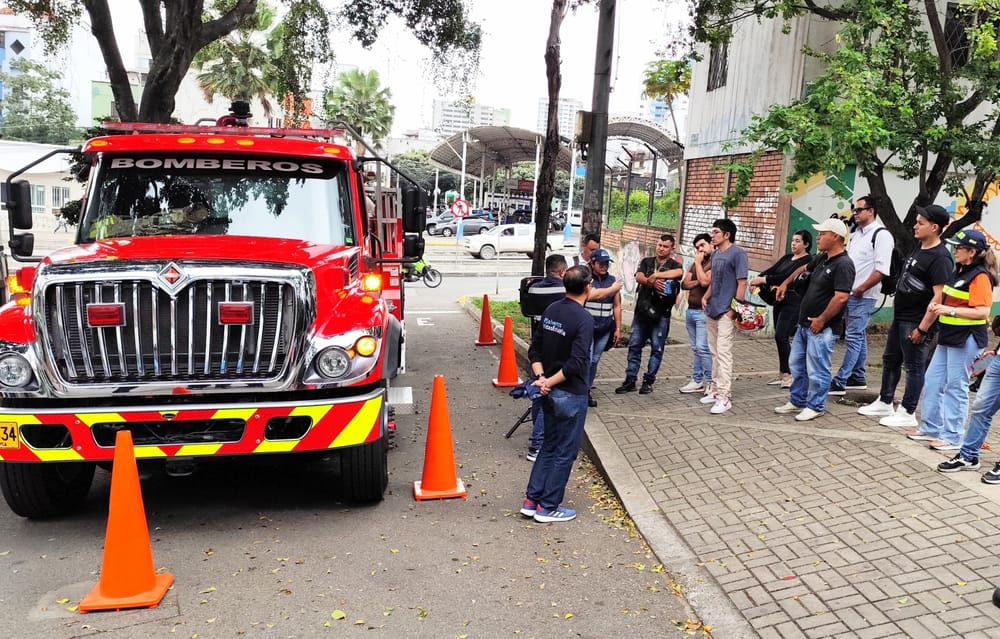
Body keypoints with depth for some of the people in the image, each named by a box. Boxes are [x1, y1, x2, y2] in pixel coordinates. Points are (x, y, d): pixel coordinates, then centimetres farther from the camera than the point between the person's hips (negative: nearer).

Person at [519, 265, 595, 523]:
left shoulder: (551, 310, 4)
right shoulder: (584, 319, -19)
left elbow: (535, 349, 6)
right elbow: (576, 363, -26)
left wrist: (541, 377, -4)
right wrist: (549, 382, -16)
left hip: (550, 392, 7)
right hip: (571, 395, -7)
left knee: (549, 446, 20)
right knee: (565, 452, 6)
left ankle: (531, 500, 23)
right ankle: (548, 507, 15)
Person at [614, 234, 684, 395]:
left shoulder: (674, 265, 3)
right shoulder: (646, 262, 11)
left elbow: (679, 272, -22)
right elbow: (639, 277, -7)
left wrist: (655, 275, -28)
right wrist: (653, 282, -27)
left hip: (661, 314, -2)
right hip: (642, 310, 2)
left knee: (657, 348, 2)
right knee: (634, 345, 3)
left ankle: (648, 381, 12)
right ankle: (630, 381, 9)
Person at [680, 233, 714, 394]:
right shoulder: (695, 263, 17)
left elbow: (705, 281, -22)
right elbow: (684, 284, 11)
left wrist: (698, 263, -10)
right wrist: (697, 282, -7)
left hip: (704, 312, -8)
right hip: (690, 311, 8)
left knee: (703, 348, -12)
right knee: (695, 348, 11)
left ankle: (711, 382, -4)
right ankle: (697, 380, 17)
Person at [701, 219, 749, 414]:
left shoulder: (737, 254, -10)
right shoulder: (715, 254, 14)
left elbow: (742, 283, -13)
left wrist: (735, 308, -17)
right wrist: (706, 297, 9)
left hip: (726, 312, -9)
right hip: (711, 310, 9)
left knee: (723, 353, -10)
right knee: (715, 352, 14)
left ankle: (724, 397, -9)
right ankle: (716, 390, 24)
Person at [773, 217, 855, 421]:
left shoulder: (843, 264, -19)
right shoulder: (822, 258, 10)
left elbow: (841, 297, -25)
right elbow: (804, 268, 32)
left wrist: (821, 320, -19)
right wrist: (786, 283, 28)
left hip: (822, 328, -10)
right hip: (805, 324, 10)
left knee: (817, 370, 1)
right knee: (796, 364, 18)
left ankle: (815, 406, 15)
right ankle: (797, 401, 30)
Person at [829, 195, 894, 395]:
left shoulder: (881, 235, -11)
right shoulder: (856, 233, 15)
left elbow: (882, 269, -19)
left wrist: (861, 289, -17)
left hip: (862, 296, -9)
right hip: (848, 293, 9)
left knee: (854, 338, -6)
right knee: (859, 336, 16)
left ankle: (839, 382, -5)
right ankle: (858, 378, 25)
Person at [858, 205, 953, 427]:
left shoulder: (940, 258, -19)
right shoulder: (919, 249, 11)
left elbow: (939, 297, -23)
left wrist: (922, 328, -23)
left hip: (916, 322, -10)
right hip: (900, 317, 10)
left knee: (913, 367, 1)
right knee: (890, 360, 18)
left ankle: (907, 414, 10)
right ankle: (884, 403, 31)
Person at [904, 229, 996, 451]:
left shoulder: (980, 276, -15)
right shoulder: (959, 271, 13)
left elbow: (982, 312, -22)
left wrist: (950, 310, -26)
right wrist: (937, 304, 6)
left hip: (966, 339, -9)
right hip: (949, 336, 9)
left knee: (956, 387, -1)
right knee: (932, 381, 12)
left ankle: (952, 437, 9)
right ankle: (930, 428, 23)